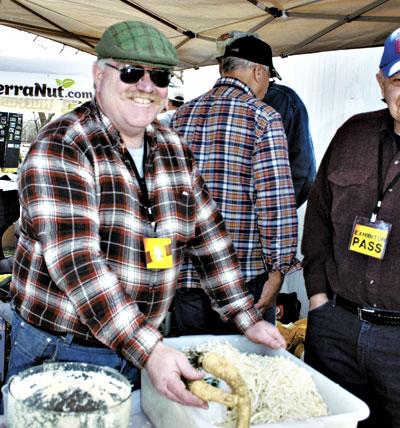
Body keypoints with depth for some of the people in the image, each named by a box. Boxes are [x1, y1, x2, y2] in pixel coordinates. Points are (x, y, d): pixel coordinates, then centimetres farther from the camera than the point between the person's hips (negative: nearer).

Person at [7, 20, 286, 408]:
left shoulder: (174, 150, 3)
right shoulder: (61, 147, -17)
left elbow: (209, 236, 8)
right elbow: (75, 262, -26)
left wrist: (248, 320, 3)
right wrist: (149, 351, -32)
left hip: (140, 350, 5)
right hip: (57, 353, -5)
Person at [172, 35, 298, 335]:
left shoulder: (181, 116, 8)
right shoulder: (263, 118, -8)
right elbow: (277, 201, -14)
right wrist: (277, 269, -7)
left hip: (185, 275, 5)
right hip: (245, 276, -5)